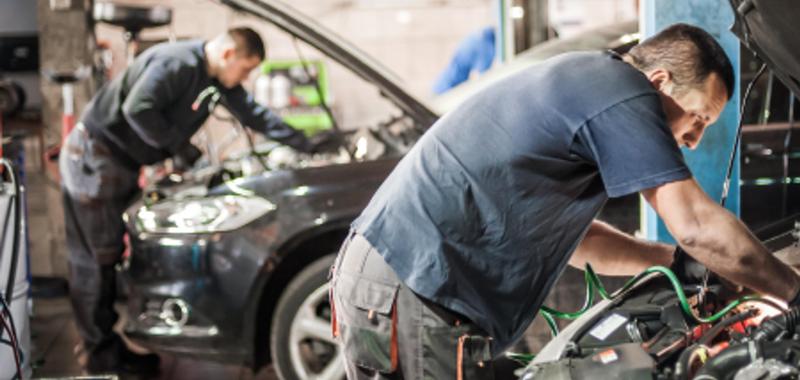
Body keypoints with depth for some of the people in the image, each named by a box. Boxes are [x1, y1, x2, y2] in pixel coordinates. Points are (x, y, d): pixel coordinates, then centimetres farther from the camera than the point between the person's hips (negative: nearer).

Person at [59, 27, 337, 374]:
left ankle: (103, 345, 18)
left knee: (107, 254, 12)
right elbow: (137, 109, -30)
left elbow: (254, 114, 15)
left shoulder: (218, 78, 8)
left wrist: (304, 144, 12)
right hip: (94, 159, -10)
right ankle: (103, 355, 3)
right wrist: (180, 145, -19)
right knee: (94, 258, -3)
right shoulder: (176, 63, -22)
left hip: (120, 162, 10)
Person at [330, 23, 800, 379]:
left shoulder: (577, 85, 22)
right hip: (411, 296, -10)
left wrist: (675, 260, 31)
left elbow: (572, 236, 32)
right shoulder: (621, 90, -8)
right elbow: (698, 226, -11)